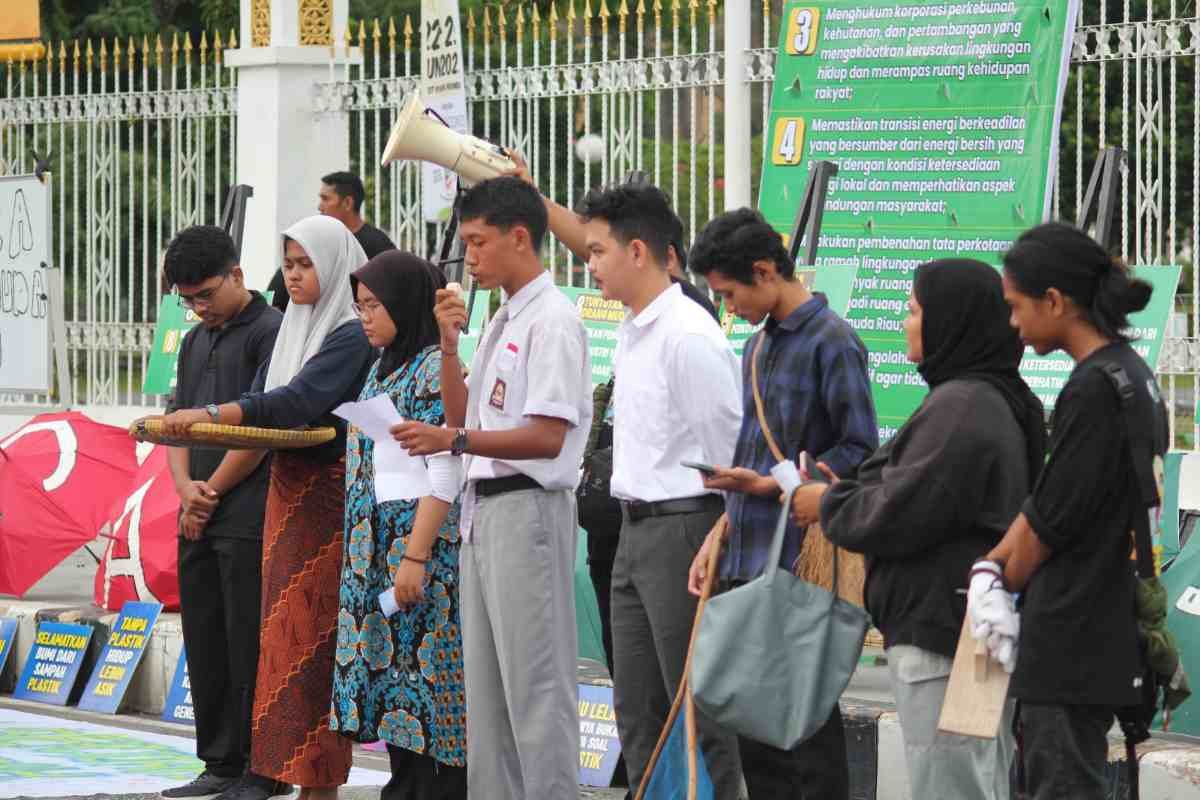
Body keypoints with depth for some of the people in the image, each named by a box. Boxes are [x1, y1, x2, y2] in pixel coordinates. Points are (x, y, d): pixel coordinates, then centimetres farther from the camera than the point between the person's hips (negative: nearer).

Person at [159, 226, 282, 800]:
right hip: (198, 521, 8)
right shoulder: (195, 343, 19)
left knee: (248, 648, -7)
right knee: (205, 646, 10)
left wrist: (211, 494, -7)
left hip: (248, 518, -8)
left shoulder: (270, 332, -7)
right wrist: (185, 487, -2)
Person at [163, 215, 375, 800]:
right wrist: (185, 423, -2)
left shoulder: (353, 335, -10)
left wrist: (212, 415, -31)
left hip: (330, 493, -8)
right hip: (287, 484, 8)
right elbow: (263, 397, 14)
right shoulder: (290, 328, 16)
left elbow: (302, 399, -23)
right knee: (281, 625, 5)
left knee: (315, 629, -8)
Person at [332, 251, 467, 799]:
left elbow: (442, 473, -17)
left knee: (423, 669, -7)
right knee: (389, 666, 10)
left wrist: (416, 555, -21)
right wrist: (366, 556, 17)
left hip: (420, 551, -9)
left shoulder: (436, 369, -12)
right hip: (377, 557, 9)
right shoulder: (385, 367, 16)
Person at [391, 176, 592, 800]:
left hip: (529, 508, -10)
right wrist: (449, 346, 7)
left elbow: (548, 437, -20)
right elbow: (463, 418, 19)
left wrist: (454, 441, -26)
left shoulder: (552, 320, -13)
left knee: (534, 681, -7)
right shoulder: (501, 321, 17)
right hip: (483, 508, 10)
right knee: (485, 684, 13)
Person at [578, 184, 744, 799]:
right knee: (637, 707, 14)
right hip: (636, 532, 10)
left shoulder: (688, 337, -17)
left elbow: (728, 450, -16)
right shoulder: (634, 332, 13)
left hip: (684, 528, -10)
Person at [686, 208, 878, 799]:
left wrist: (771, 485, -17)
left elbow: (858, 452, -14)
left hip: (802, 567, -9)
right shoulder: (758, 346, 17)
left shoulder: (831, 342, -9)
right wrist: (717, 539, 16)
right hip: (747, 566, 9)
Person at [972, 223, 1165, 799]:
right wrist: (994, 563, 9)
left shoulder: (1093, 388, -18)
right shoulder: (1132, 373, 13)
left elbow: (1052, 519, -15)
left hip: (1071, 643, -10)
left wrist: (1004, 578, 1)